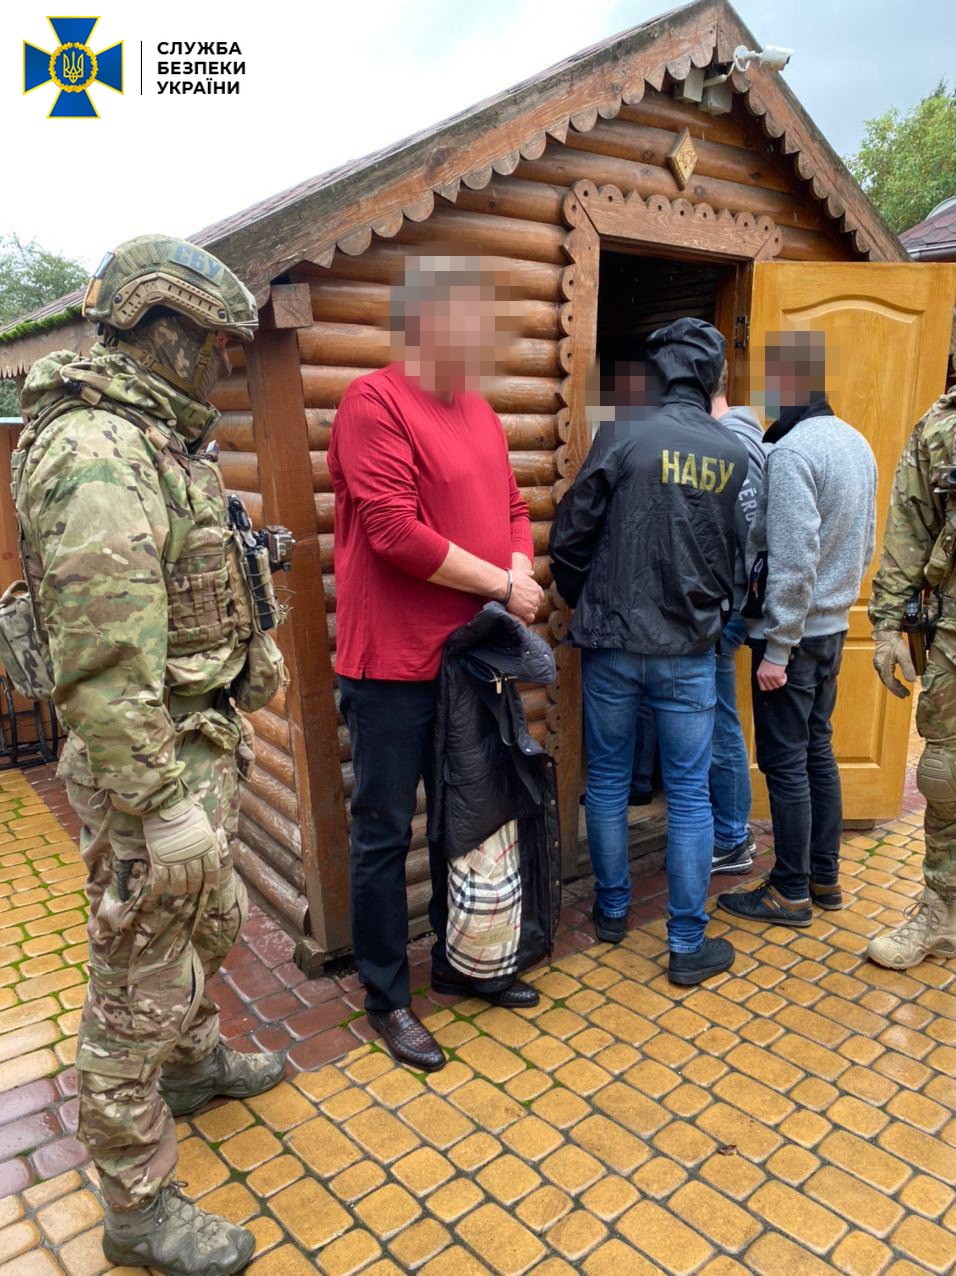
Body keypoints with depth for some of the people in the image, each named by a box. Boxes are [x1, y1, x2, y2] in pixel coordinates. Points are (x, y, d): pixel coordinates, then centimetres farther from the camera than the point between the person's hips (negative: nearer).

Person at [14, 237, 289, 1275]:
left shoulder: (163, 440, 11)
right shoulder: (96, 453, -23)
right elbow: (105, 660, -28)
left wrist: (250, 650, 25)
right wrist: (163, 802, -26)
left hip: (202, 742, 10)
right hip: (150, 763, -10)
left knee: (208, 925, 29)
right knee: (139, 990, 7)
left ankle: (194, 1064, 54)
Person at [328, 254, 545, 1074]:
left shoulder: (478, 410, 12)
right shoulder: (374, 404, -13)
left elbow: (512, 507, 14)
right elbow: (395, 531, -22)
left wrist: (521, 575, -7)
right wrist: (502, 586, -15)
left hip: (470, 657, 8)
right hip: (394, 665, -8)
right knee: (384, 834, 6)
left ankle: (458, 958, 39)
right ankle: (386, 996, 24)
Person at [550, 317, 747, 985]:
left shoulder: (623, 436, -10)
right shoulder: (735, 454, 0)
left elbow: (569, 537, -8)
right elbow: (741, 551, 9)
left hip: (612, 643, -1)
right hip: (691, 648, 2)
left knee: (608, 780, 16)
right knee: (690, 796, 10)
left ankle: (613, 910, 32)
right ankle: (689, 944, 19)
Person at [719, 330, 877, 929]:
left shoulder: (792, 451, -20)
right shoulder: (856, 443, 9)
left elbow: (793, 561, -24)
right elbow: (867, 544, 15)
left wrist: (777, 650, -20)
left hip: (794, 630, -9)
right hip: (834, 625, 9)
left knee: (786, 763, 2)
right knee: (818, 751, 17)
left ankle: (791, 893, 14)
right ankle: (825, 876, 29)